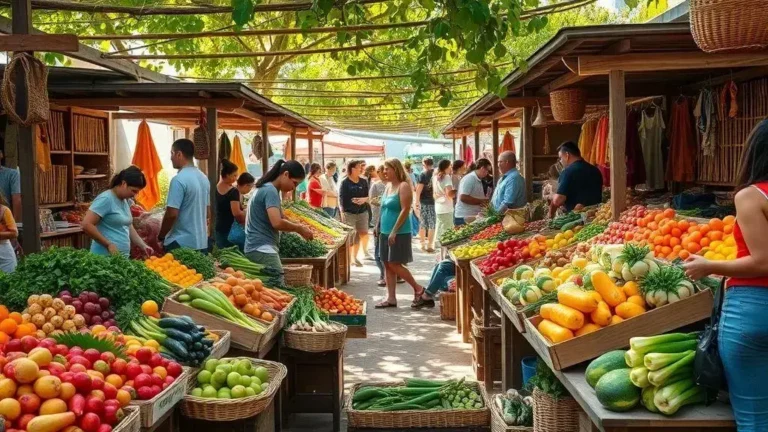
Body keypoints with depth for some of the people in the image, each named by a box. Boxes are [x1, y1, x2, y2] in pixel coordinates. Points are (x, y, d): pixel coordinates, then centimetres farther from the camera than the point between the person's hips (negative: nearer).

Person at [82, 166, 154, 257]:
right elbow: (86, 225, -20)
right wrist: (108, 244, -18)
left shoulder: (125, 201, 12)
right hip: (105, 257, -8)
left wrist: (143, 246, 7)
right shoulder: (106, 199, -13)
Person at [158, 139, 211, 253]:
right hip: (202, 242, 8)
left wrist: (160, 237, -5)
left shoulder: (179, 179, -15)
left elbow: (172, 214, -18)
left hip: (180, 243, -8)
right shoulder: (204, 178, 10)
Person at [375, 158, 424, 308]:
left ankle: (418, 289, 8)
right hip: (385, 232, 9)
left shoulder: (403, 186, -12)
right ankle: (391, 298, 12)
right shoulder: (388, 186, 13)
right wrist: (381, 228, 15)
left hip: (399, 233, -9)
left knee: (394, 264, -8)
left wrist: (394, 231, -21)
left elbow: (405, 210, -18)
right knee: (387, 265, 7)